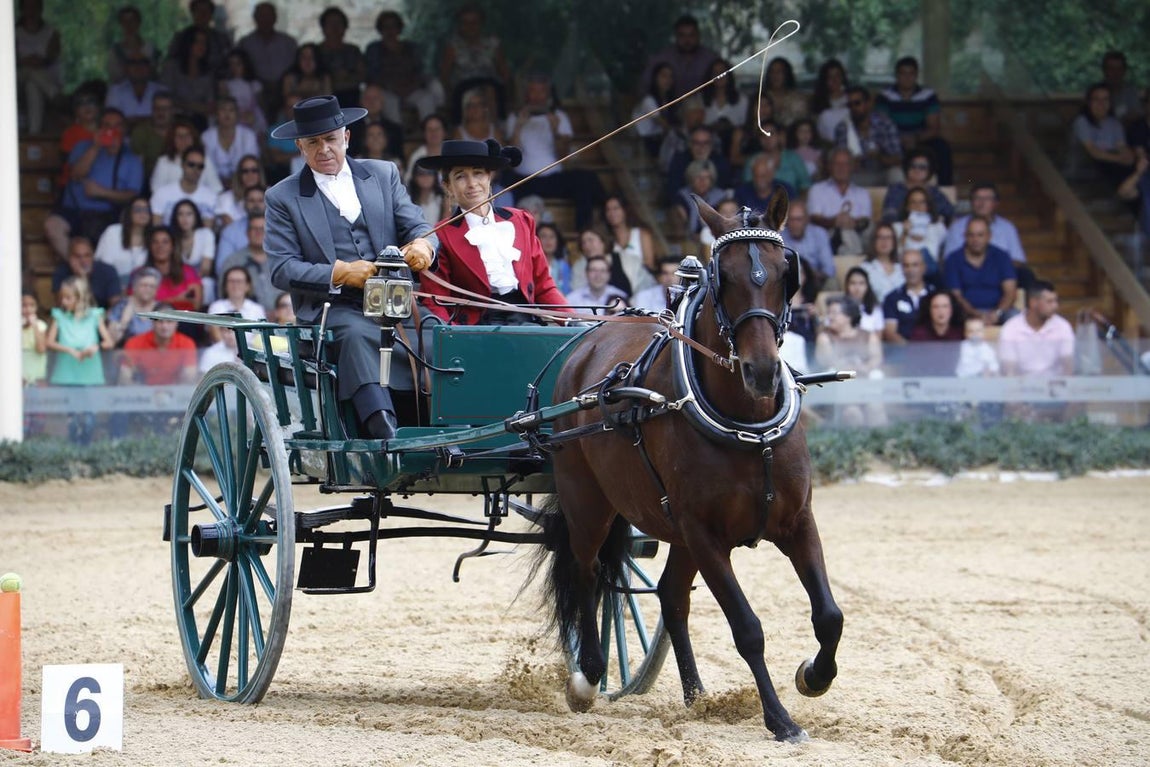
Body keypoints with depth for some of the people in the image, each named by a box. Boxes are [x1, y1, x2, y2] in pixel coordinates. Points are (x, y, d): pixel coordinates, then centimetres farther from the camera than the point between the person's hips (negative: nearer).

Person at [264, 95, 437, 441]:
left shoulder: (384, 175, 19)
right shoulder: (284, 198, 10)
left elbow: (417, 226, 12)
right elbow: (282, 269, 1)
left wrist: (423, 244, -14)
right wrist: (340, 273, -14)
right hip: (333, 309, -3)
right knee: (356, 334, -37)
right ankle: (384, 432, -51)